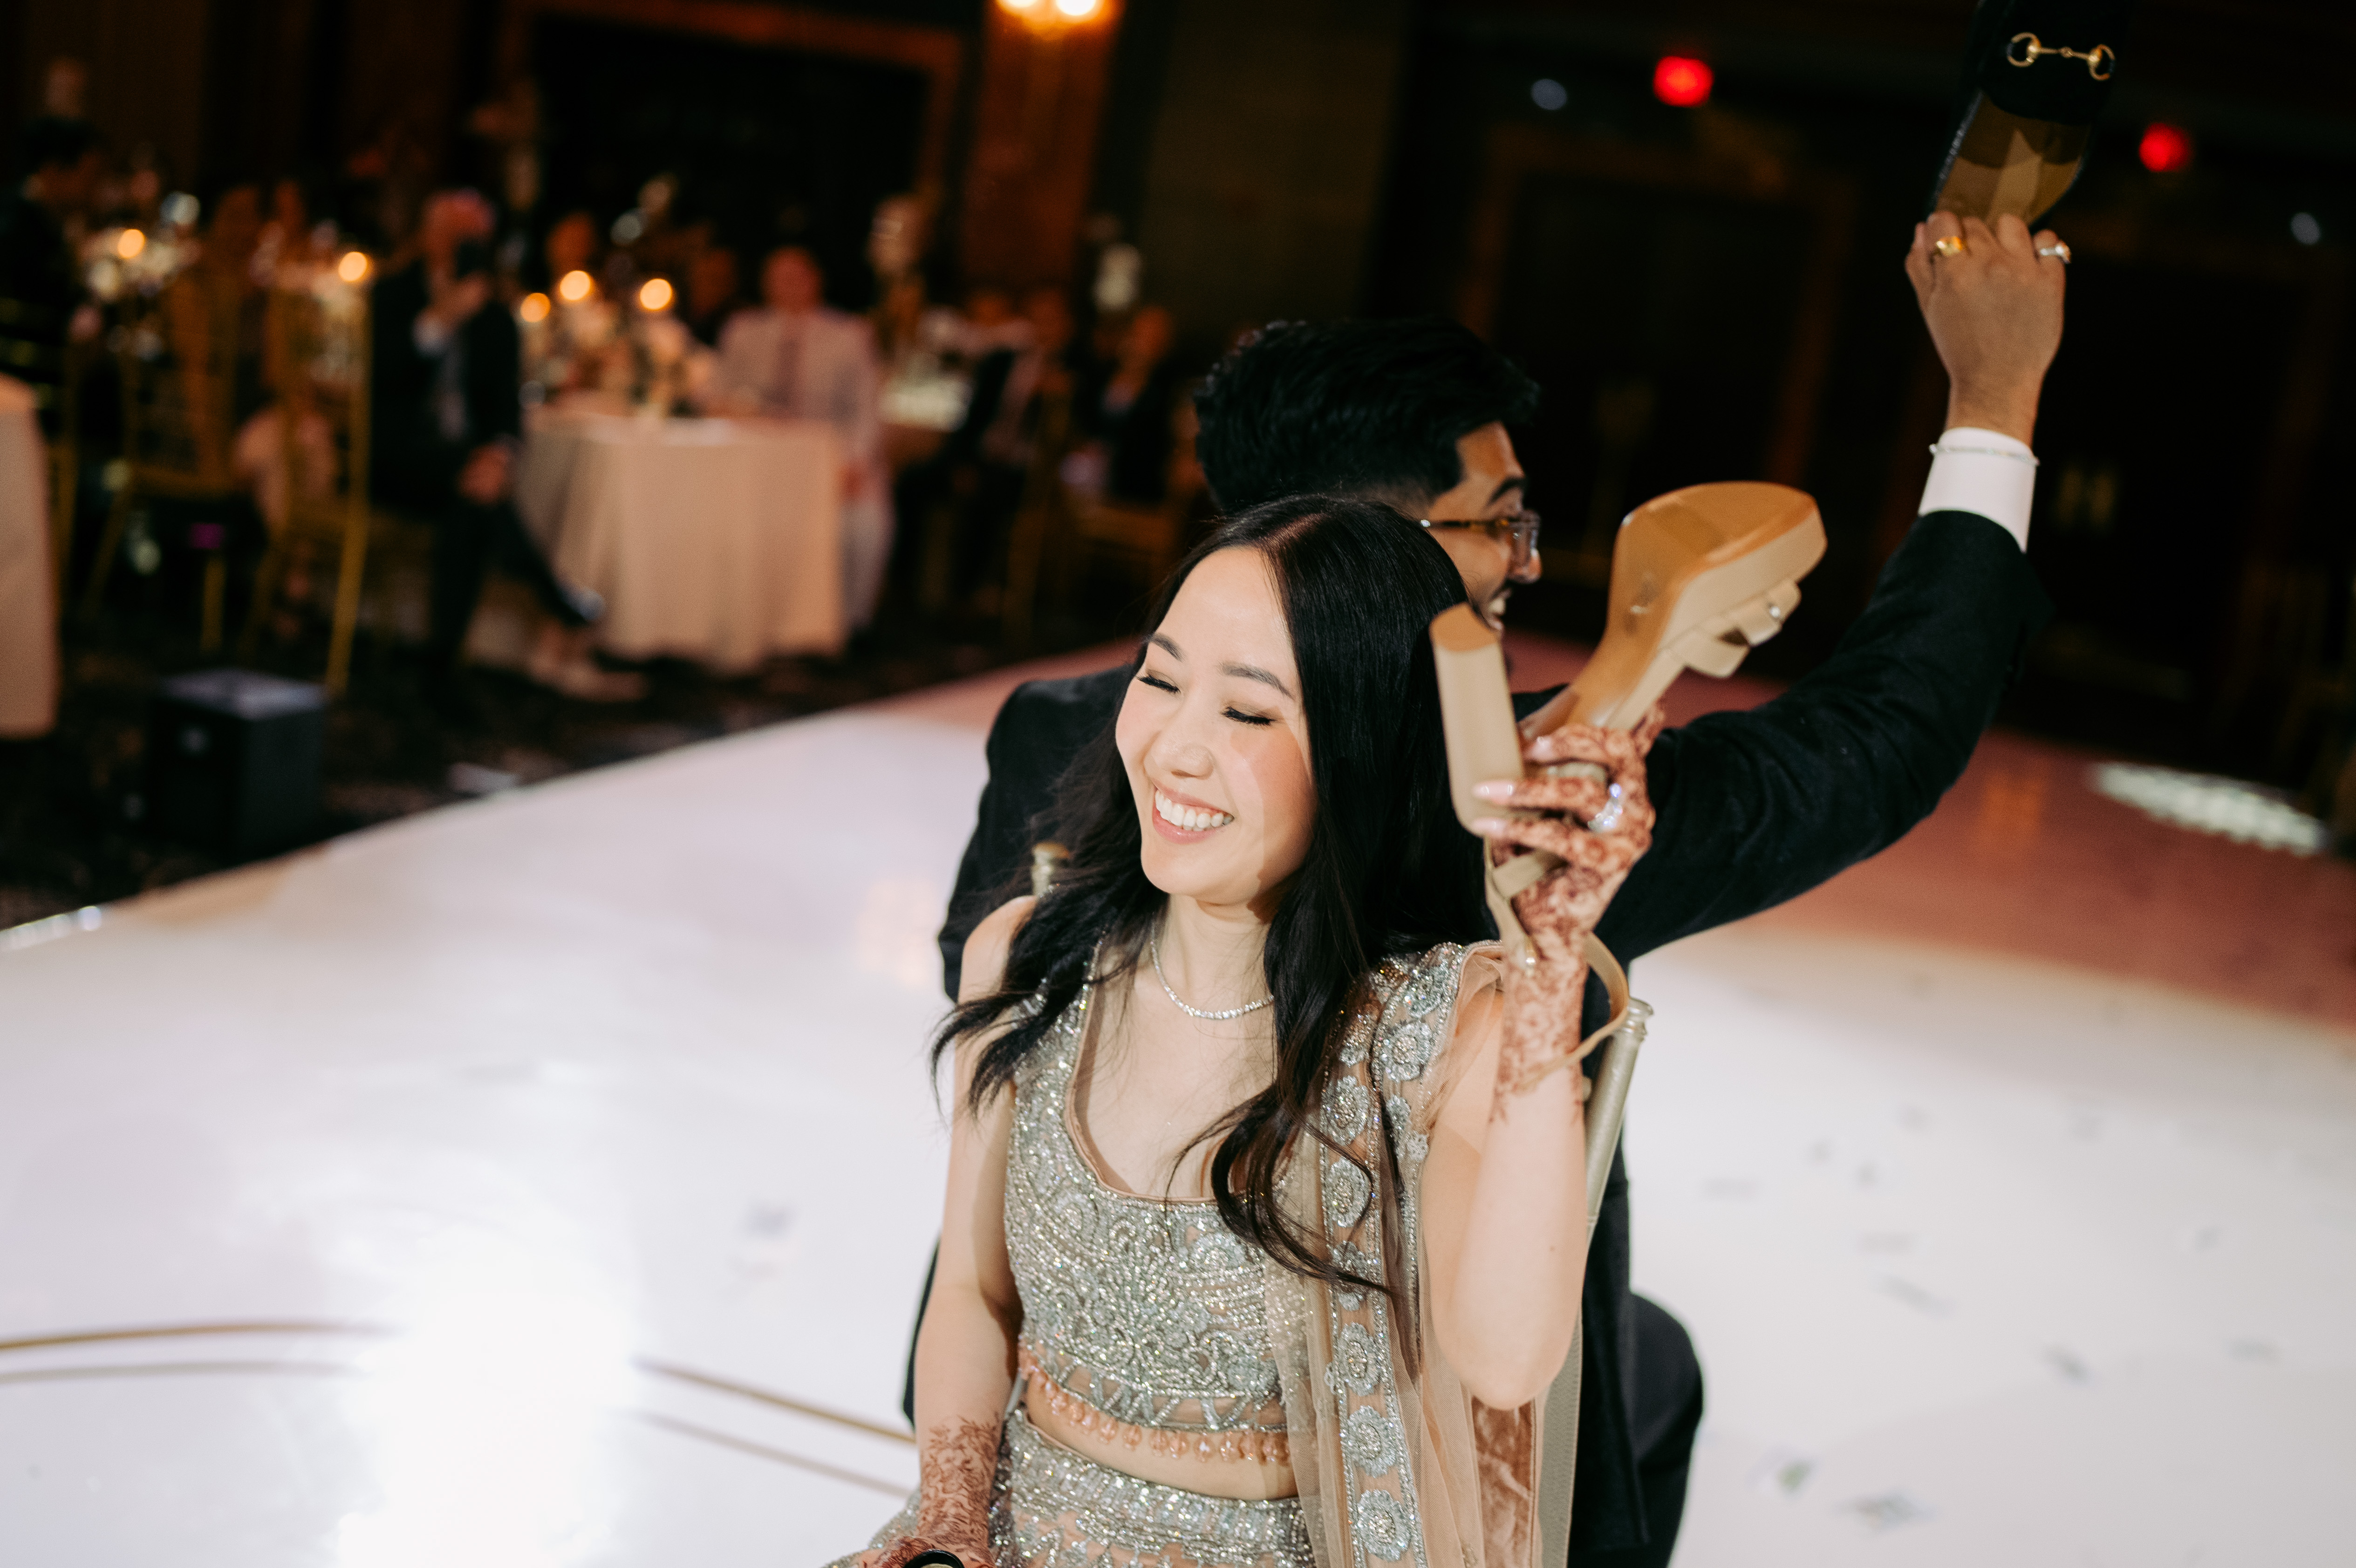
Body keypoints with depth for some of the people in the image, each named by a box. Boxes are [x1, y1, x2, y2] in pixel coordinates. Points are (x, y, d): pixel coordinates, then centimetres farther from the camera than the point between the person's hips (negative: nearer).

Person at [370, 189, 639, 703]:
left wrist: (499, 453, -22)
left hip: (464, 462, 4)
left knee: (472, 507, -32)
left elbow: (507, 405, 2)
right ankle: (563, 608, -30)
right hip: (396, 455, -3)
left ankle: (443, 657, -30)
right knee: (472, 492, -34)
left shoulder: (495, 321, 15)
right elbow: (381, 377, -11)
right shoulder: (392, 298, 7)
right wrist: (439, 321, -23)